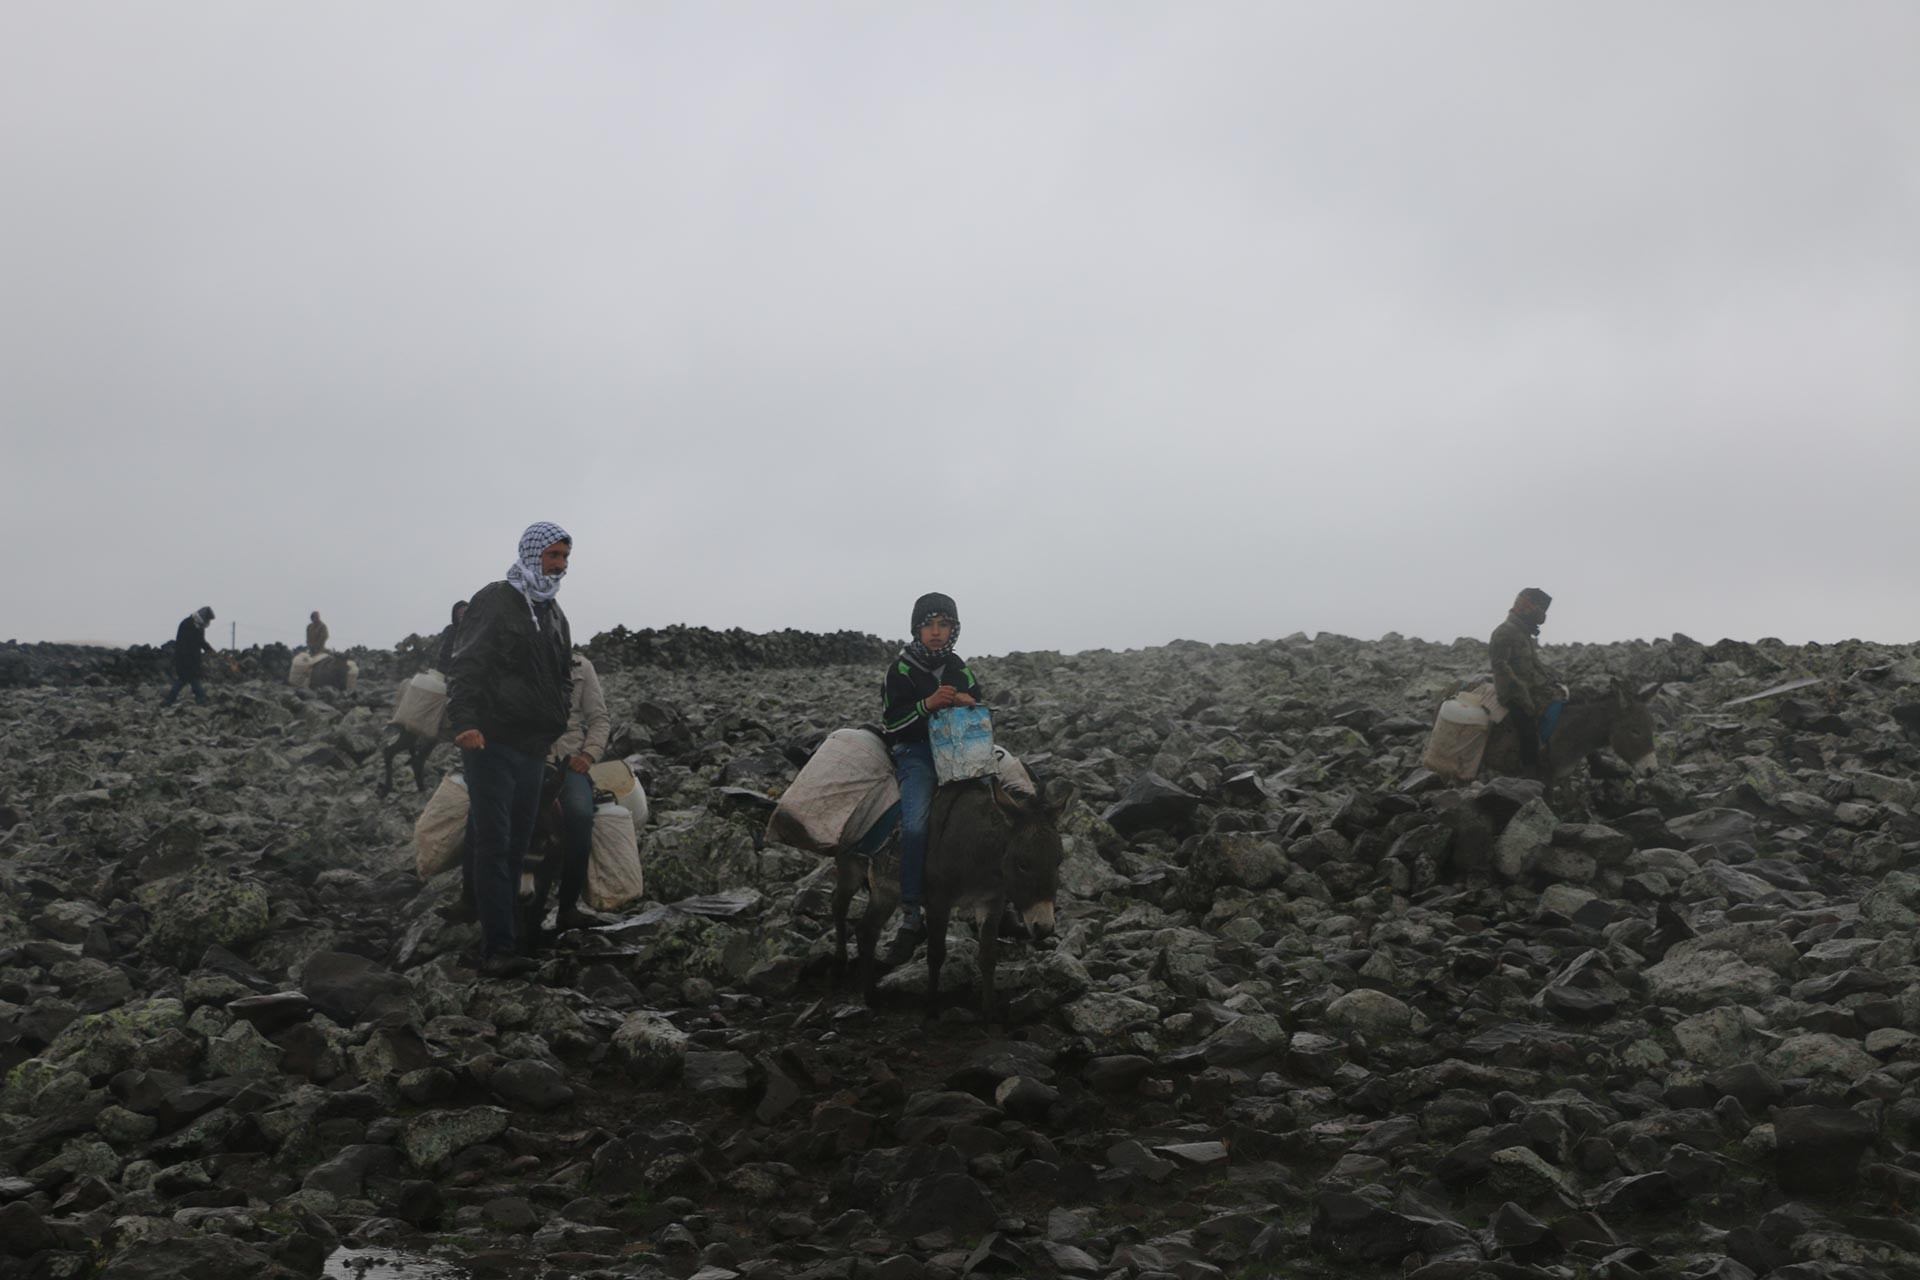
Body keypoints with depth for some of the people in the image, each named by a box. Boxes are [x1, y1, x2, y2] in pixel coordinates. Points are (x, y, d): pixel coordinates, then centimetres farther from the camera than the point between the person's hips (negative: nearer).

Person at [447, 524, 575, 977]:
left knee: (517, 846, 9)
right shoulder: (493, 601, -5)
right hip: (491, 743, -7)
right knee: (494, 844, -9)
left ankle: (505, 940, 15)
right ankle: (499, 948, -12)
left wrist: (556, 728, 18)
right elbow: (465, 666, -14)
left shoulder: (554, 615, 18)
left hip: (534, 750, 7)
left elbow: (563, 679, 28)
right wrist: (464, 721, -26)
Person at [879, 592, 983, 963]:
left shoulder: (959, 668, 14)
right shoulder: (901, 670, 1)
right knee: (915, 825, -27)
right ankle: (911, 917, -24)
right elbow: (891, 721, -6)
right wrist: (928, 704, -21)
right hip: (915, 752, -5)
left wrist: (968, 701, -6)